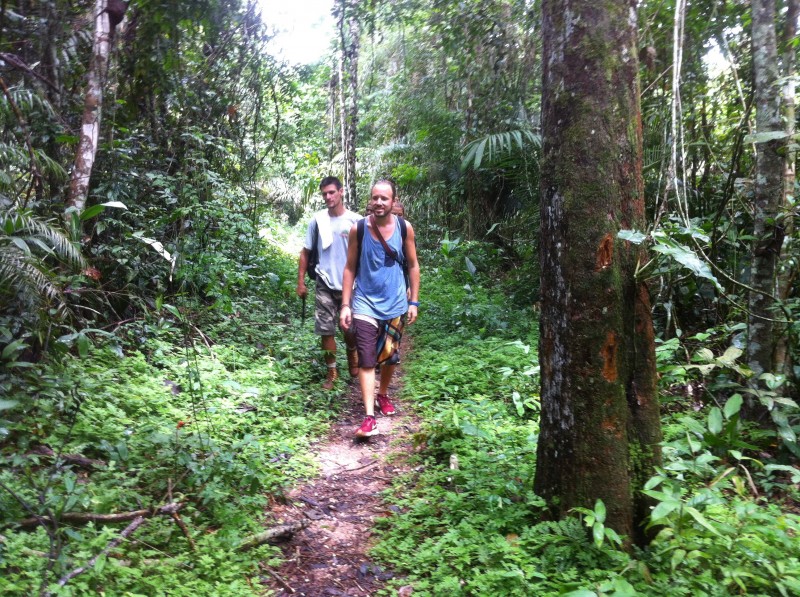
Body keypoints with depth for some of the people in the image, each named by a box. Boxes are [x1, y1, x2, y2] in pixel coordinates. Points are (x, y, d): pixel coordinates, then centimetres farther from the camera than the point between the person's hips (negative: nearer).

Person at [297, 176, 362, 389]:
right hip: (325, 285, 1)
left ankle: (352, 357, 39)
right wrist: (301, 281, 2)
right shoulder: (317, 220, 1)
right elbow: (306, 252, 7)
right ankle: (332, 371, 17)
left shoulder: (355, 220, -3)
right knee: (326, 329, 2)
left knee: (350, 327, 8)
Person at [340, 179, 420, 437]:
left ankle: (383, 394, 41)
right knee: (366, 360, -8)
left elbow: (413, 266, 5)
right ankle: (369, 417, -7)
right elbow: (350, 268, -1)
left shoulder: (405, 228, -4)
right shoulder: (358, 229, -7)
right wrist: (345, 305, -4)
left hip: (395, 303, 2)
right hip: (366, 303, -2)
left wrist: (413, 301, 2)